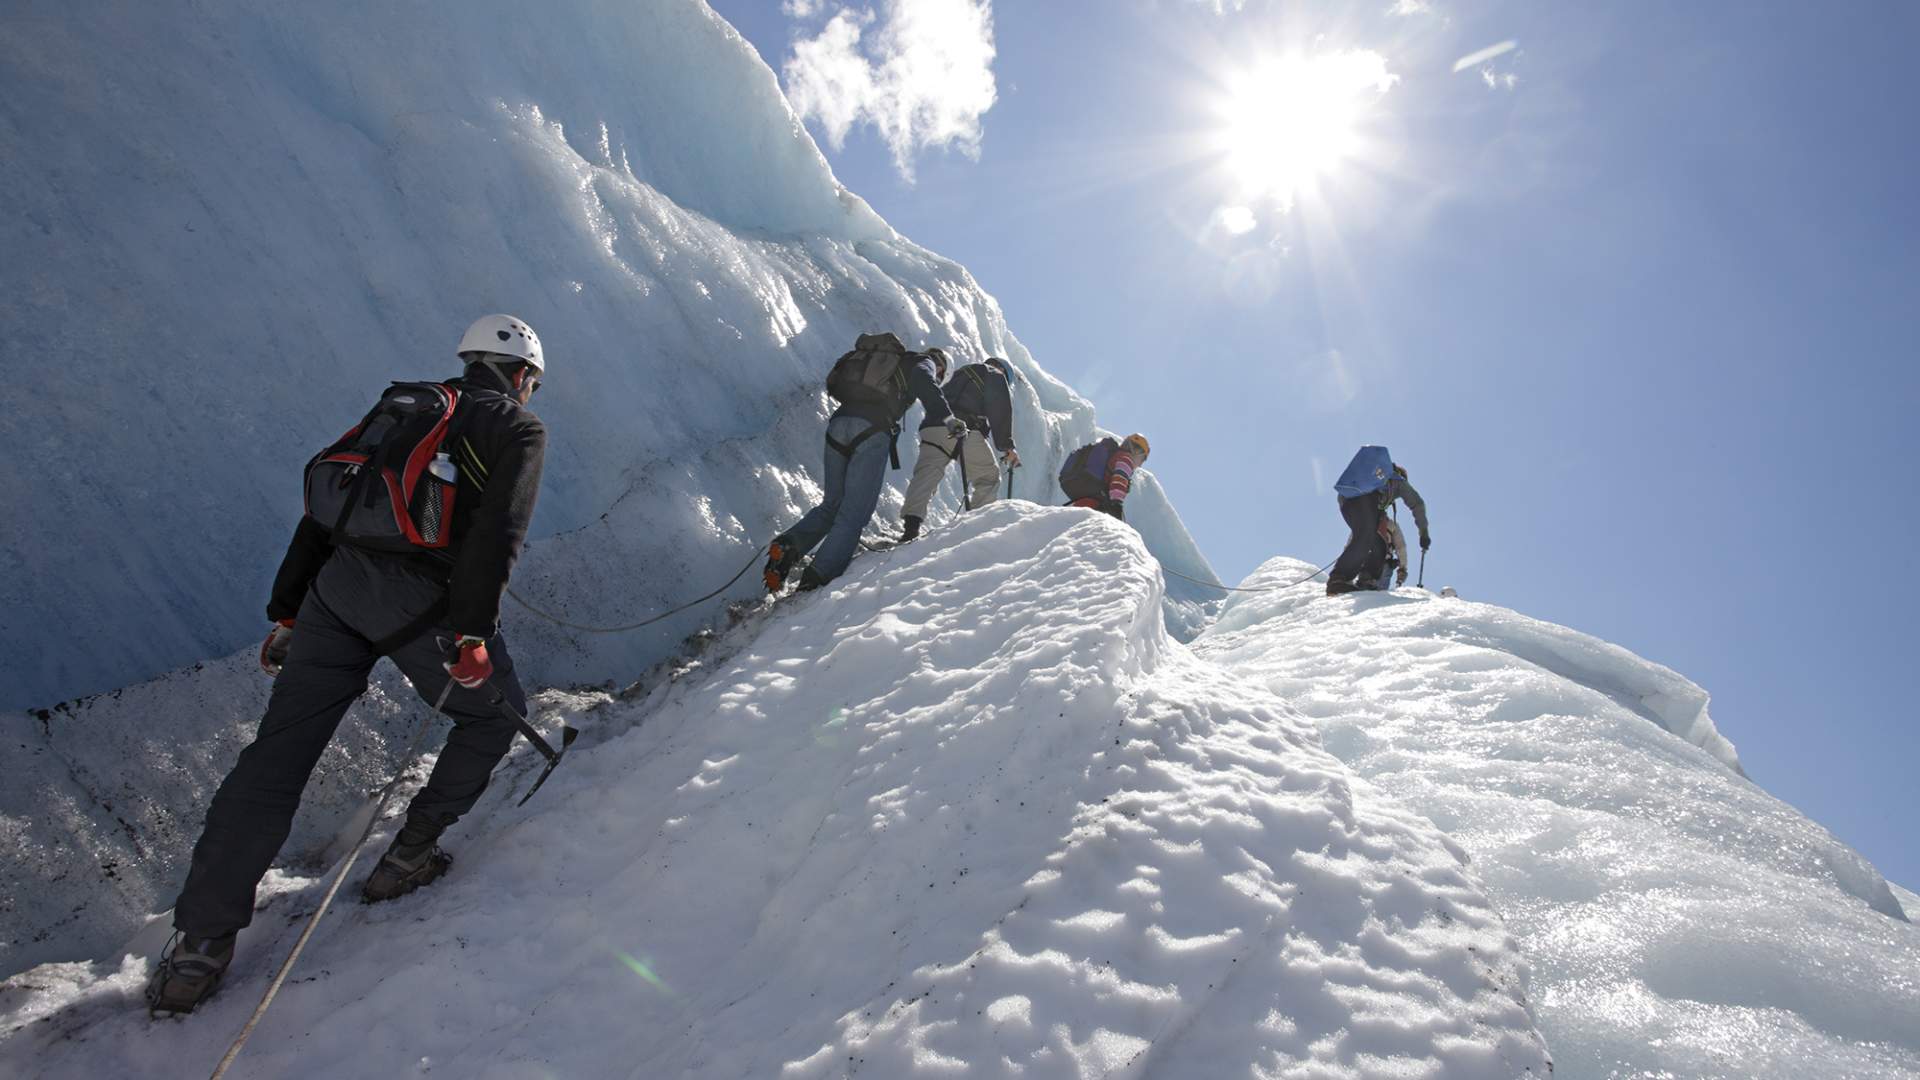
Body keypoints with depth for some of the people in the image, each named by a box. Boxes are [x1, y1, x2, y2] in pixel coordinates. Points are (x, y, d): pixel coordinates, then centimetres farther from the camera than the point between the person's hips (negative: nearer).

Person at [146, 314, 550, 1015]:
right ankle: (408, 858, 21)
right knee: (492, 715, 20)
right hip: (420, 603, -5)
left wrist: (286, 610, 21)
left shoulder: (401, 405, 24)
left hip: (336, 586, 6)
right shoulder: (518, 427, 7)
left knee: (276, 754, 7)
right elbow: (497, 528, -11)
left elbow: (323, 494, 19)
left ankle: (199, 941, 8)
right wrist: (472, 631, -14)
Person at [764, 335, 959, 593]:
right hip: (870, 431, -6)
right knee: (855, 513, -6)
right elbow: (925, 384, -6)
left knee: (832, 504, 15)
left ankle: (788, 545, -7)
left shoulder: (885, 361, 38)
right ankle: (820, 577, -18)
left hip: (838, 423, 6)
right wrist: (948, 419, -10)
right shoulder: (924, 362, 19)